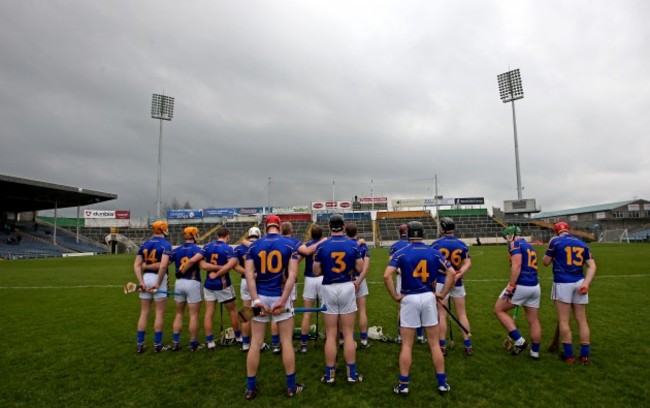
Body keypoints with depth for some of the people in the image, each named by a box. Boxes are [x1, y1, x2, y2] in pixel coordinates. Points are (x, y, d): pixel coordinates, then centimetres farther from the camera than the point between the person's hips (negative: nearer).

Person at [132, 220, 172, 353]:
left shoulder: (145, 244, 9)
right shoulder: (166, 245, -9)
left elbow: (136, 265, 1)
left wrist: (141, 282, -3)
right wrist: (158, 283, -16)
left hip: (146, 278, 6)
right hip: (158, 279, -6)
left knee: (144, 312, 14)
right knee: (160, 313, 5)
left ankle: (139, 344, 20)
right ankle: (157, 344, 13)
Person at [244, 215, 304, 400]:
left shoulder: (254, 246, 2)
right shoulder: (290, 244, -3)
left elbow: (249, 275, -7)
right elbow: (292, 275, -11)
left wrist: (256, 300, -10)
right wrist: (282, 301, -12)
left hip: (260, 297, 2)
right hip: (280, 296, -1)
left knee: (255, 343, 11)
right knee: (286, 342, 10)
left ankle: (250, 388, 23)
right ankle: (291, 386, 21)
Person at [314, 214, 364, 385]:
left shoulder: (321, 246, -7)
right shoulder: (353, 245, -5)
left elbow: (316, 272, -2)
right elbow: (360, 268, 2)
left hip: (329, 289, 0)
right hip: (347, 288, 1)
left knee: (331, 335, 9)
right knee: (348, 334, 10)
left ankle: (330, 374, 18)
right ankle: (352, 374, 19)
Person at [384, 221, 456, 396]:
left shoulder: (400, 253, -6)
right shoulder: (433, 252, 2)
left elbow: (387, 275, -18)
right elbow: (452, 272, -1)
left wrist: (395, 296, -9)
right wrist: (443, 293, 4)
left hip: (409, 298, -2)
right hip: (428, 297, 2)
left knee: (407, 345, 7)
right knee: (434, 343, 14)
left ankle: (403, 385, 15)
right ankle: (442, 383, 23)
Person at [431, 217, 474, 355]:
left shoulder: (436, 244, -6)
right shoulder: (461, 244, 2)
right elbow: (468, 263, -8)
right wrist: (457, 276, -15)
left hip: (441, 282, -2)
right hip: (457, 283, 2)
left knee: (442, 315, 5)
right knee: (462, 314, 13)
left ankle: (443, 346, 11)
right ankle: (468, 346, 18)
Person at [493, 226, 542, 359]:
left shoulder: (515, 244, -7)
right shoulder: (530, 246, 20)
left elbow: (517, 265, -20)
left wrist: (511, 285, -22)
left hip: (521, 286, -9)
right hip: (535, 287, 9)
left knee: (499, 310, 6)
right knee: (533, 320, 15)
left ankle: (519, 341, 3)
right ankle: (535, 351, 26)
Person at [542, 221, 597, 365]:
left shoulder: (556, 241, -2)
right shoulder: (582, 244, 13)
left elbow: (546, 262, 3)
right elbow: (592, 266, 4)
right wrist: (586, 283, -4)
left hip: (563, 283, -5)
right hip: (579, 283, 5)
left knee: (563, 321, 3)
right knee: (582, 320, 12)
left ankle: (569, 355, 9)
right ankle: (585, 355, 17)